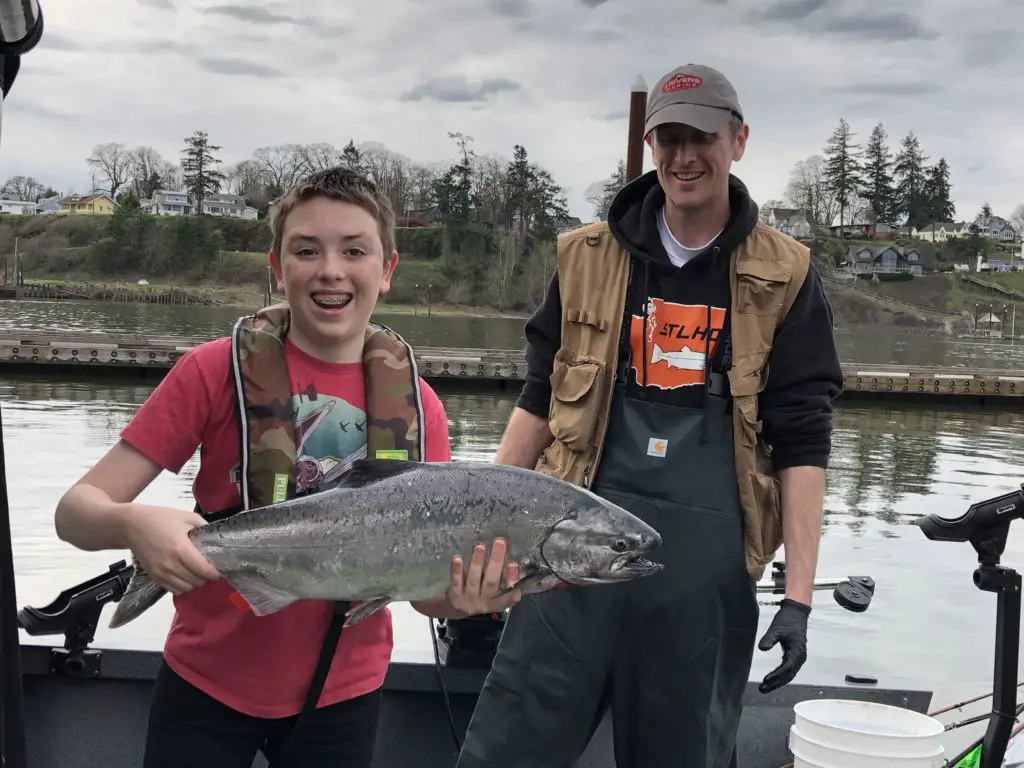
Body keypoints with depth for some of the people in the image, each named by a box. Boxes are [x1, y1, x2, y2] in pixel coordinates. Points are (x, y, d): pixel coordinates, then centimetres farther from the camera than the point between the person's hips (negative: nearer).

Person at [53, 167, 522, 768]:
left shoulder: (418, 407, -7)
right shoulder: (216, 371, -13)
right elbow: (77, 510, -13)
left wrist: (464, 600, -27)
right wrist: (133, 525, -35)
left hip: (342, 697, 2)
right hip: (206, 689, -1)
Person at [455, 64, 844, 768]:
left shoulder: (784, 279, 3)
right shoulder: (588, 258, 8)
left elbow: (802, 445, 0)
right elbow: (539, 401, 13)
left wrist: (798, 597, -5)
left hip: (708, 556, -1)